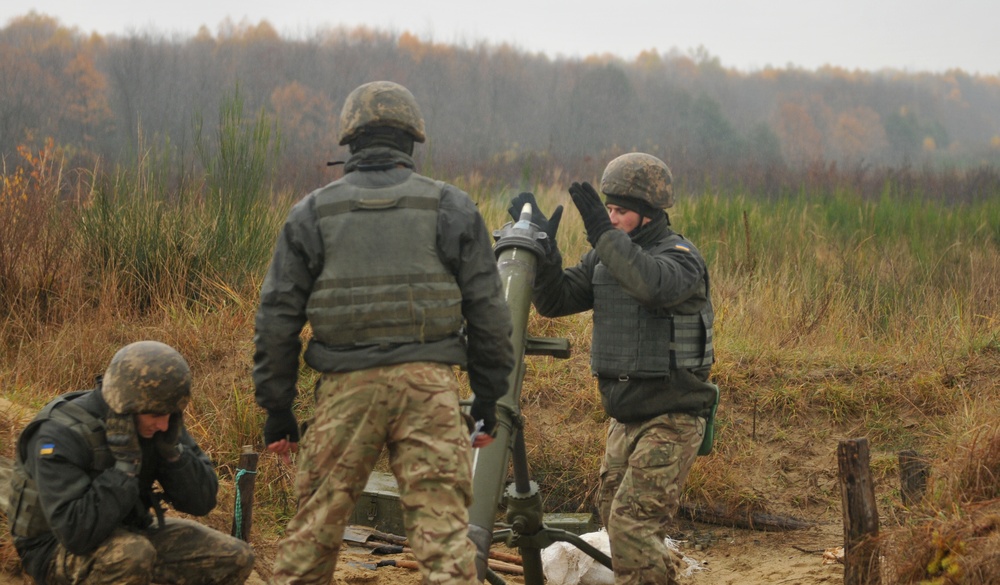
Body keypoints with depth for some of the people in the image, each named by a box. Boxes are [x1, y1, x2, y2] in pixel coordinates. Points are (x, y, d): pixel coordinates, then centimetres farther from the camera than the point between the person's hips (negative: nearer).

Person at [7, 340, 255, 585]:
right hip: (59, 549, -6)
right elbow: (78, 534, -36)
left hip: (129, 534, 6)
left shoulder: (154, 422, -8)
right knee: (132, 555, -38)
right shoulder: (61, 436, -28)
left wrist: (171, 449, -21)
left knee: (235, 559, -7)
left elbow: (201, 501, -6)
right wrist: (125, 463, -34)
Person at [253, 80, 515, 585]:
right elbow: (487, 313, 6)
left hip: (346, 388, 1)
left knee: (315, 525, 11)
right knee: (443, 526, -1)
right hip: (428, 384, -1)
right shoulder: (451, 209, 6)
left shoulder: (312, 214, 7)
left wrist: (277, 409, 12)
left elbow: (277, 319, 6)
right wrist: (489, 396, 13)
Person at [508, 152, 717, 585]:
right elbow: (554, 301, 3)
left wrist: (604, 234, -35)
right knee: (613, 514, 16)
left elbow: (655, 285, -36)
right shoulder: (604, 257, 7)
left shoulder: (680, 256, -14)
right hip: (624, 418, 8)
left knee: (632, 524, -16)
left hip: (671, 422, -8)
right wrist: (543, 249, -12)